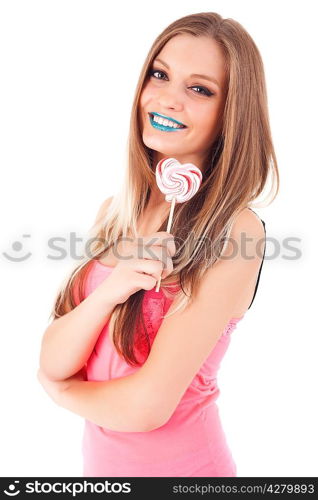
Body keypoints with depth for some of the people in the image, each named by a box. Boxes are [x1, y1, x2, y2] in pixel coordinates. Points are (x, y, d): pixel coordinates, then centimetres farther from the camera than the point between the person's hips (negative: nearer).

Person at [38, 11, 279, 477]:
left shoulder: (235, 232, -22)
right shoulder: (116, 210, -4)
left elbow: (148, 406, -24)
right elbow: (52, 363, -7)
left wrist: (61, 388, -6)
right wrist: (108, 291, -25)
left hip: (181, 462, -5)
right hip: (100, 454, 5)